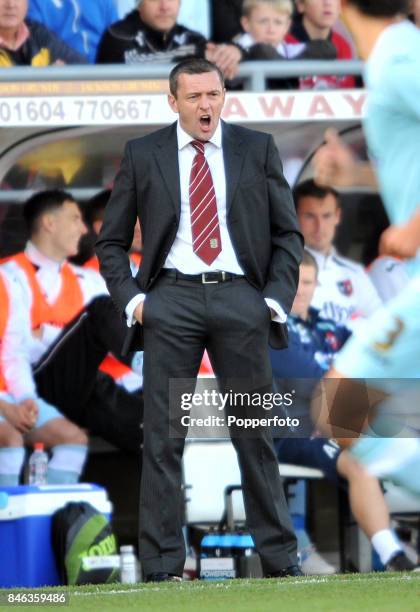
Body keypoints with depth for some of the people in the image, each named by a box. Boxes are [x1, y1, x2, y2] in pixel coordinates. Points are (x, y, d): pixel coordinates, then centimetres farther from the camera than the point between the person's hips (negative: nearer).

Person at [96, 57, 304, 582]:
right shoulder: (143, 156, 8)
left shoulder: (257, 150, 9)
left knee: (256, 432, 4)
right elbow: (111, 241, 12)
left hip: (241, 298, 0)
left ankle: (279, 557, 10)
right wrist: (131, 298, -2)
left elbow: (287, 233, 11)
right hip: (171, 298, 0)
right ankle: (161, 566, -1)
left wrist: (277, 298, -1)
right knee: (162, 436, -3)